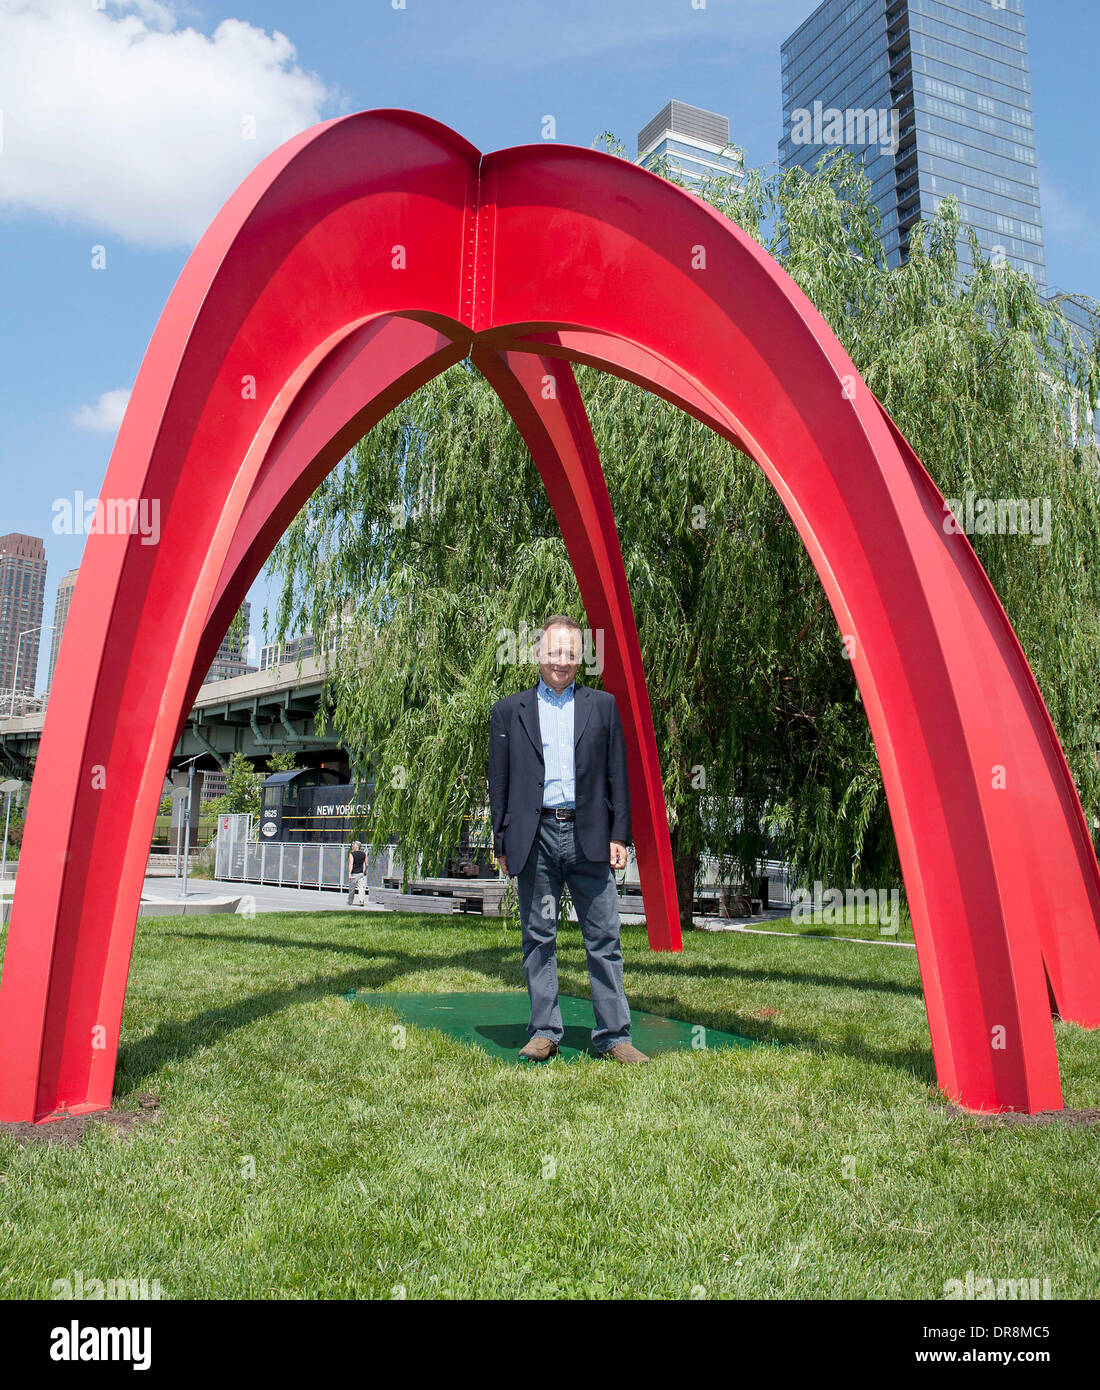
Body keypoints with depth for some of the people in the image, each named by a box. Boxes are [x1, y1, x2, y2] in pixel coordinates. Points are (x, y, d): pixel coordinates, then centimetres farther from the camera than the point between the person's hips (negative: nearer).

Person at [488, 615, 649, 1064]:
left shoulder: (603, 706, 12)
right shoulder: (509, 710, 10)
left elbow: (617, 775, 10)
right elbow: (499, 782, 9)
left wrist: (619, 836, 2)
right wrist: (502, 844, 3)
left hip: (588, 837, 0)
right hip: (534, 839, 0)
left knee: (604, 939, 2)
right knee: (538, 939, 7)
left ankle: (613, 1036, 11)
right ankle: (543, 1033, 18)